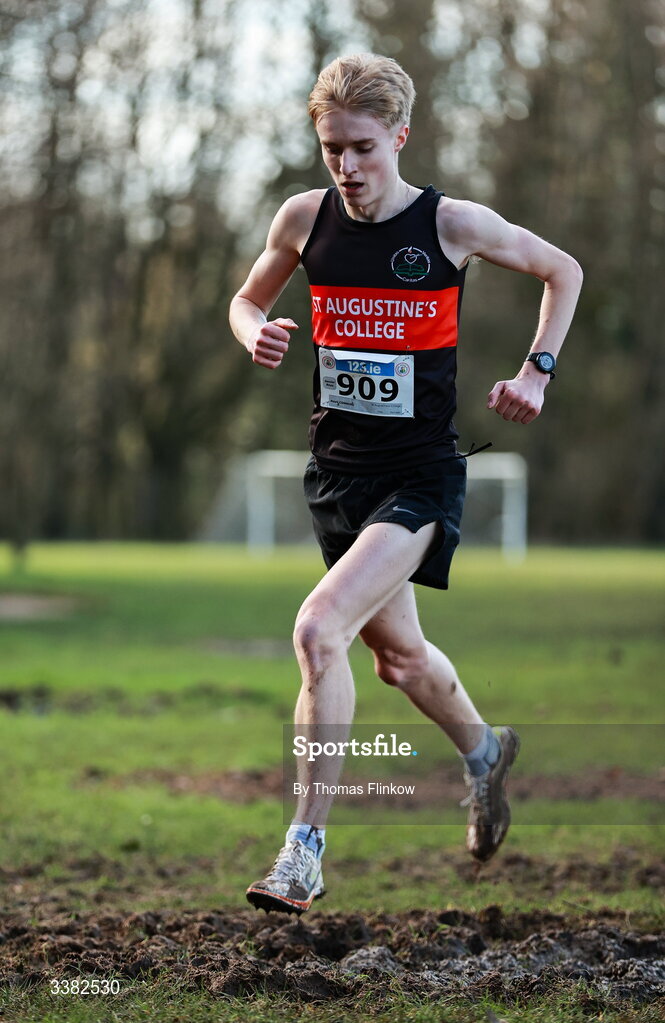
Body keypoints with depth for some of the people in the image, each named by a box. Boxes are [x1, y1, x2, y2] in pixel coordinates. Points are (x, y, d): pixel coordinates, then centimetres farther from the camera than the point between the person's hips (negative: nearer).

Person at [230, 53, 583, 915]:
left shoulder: (453, 224, -11)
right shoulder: (305, 218, -2)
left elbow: (563, 270, 6)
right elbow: (247, 300, 15)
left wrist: (536, 373, -3)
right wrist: (257, 334, -8)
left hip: (420, 473, -5)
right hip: (338, 467, 5)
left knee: (320, 631, -23)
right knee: (398, 655, 20)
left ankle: (306, 853, -16)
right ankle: (484, 750, 53)